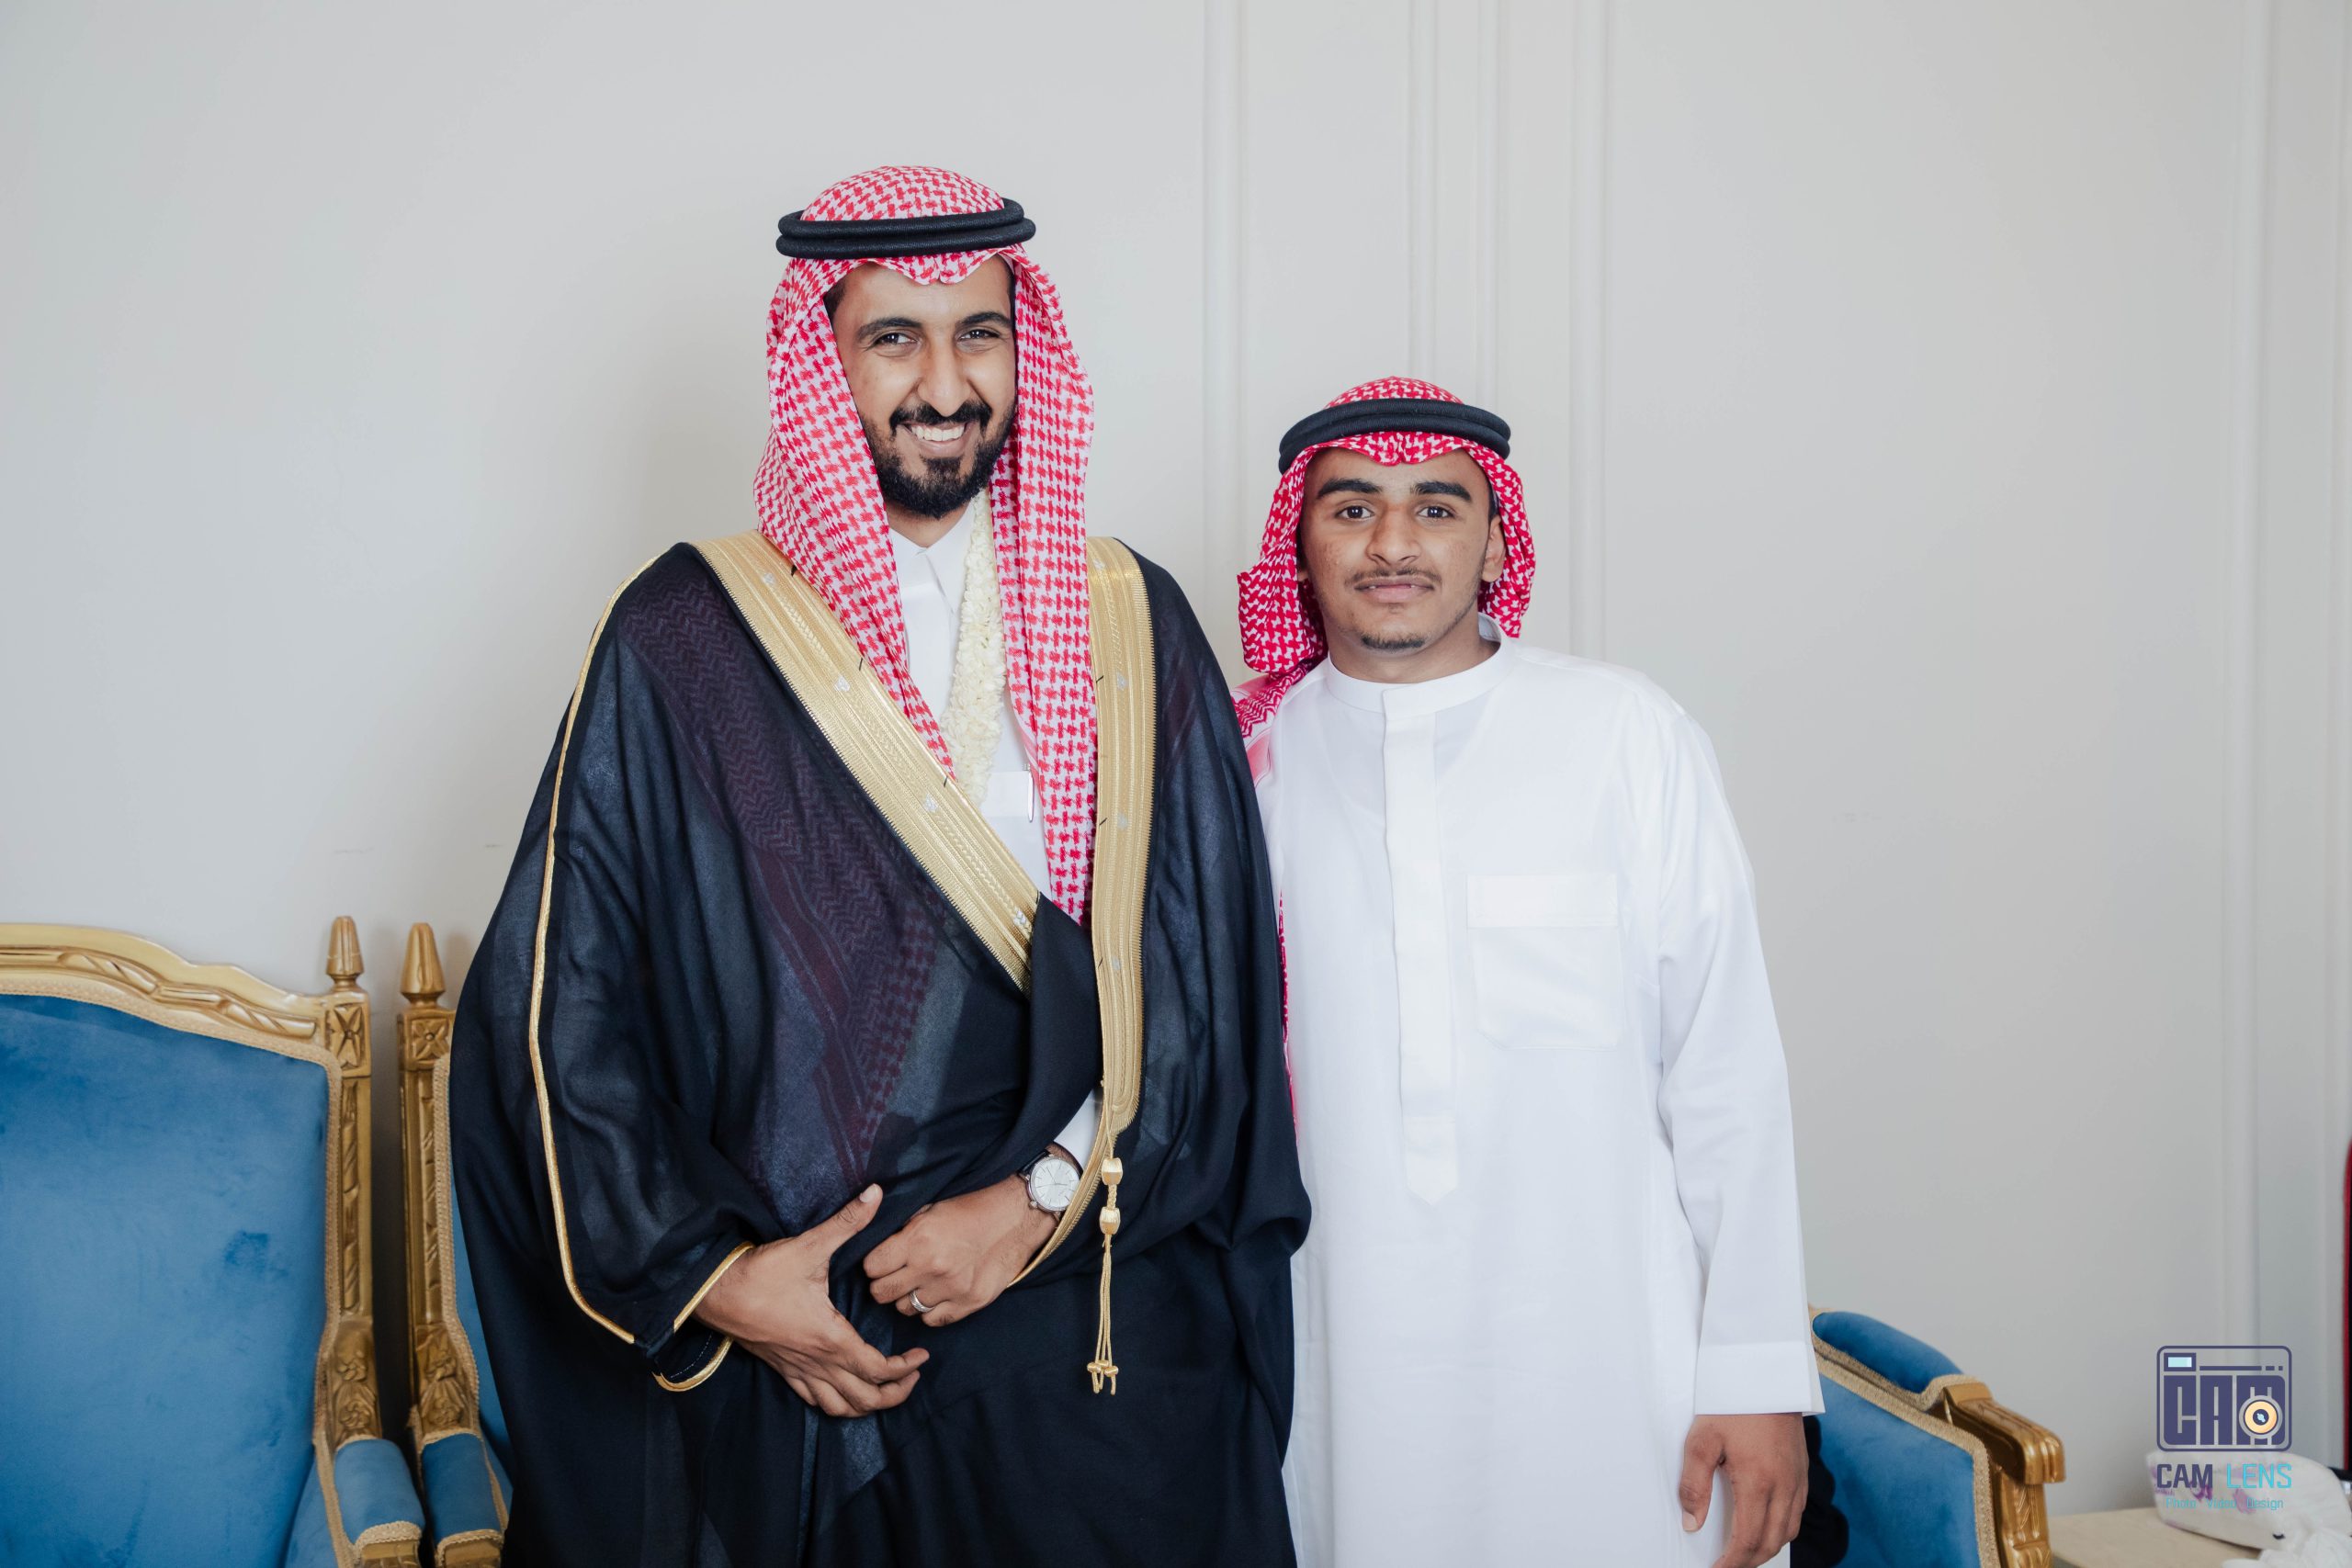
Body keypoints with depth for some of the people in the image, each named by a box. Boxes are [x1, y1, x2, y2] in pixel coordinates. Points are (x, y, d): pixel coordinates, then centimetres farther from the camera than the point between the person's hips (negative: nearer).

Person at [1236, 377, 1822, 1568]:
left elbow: (1726, 1073, -1)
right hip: (1335, 1370, 1)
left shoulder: (1627, 738, -1)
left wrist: (1757, 1370, -3)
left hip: (1606, 1372, -1)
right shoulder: (1247, 763, 2)